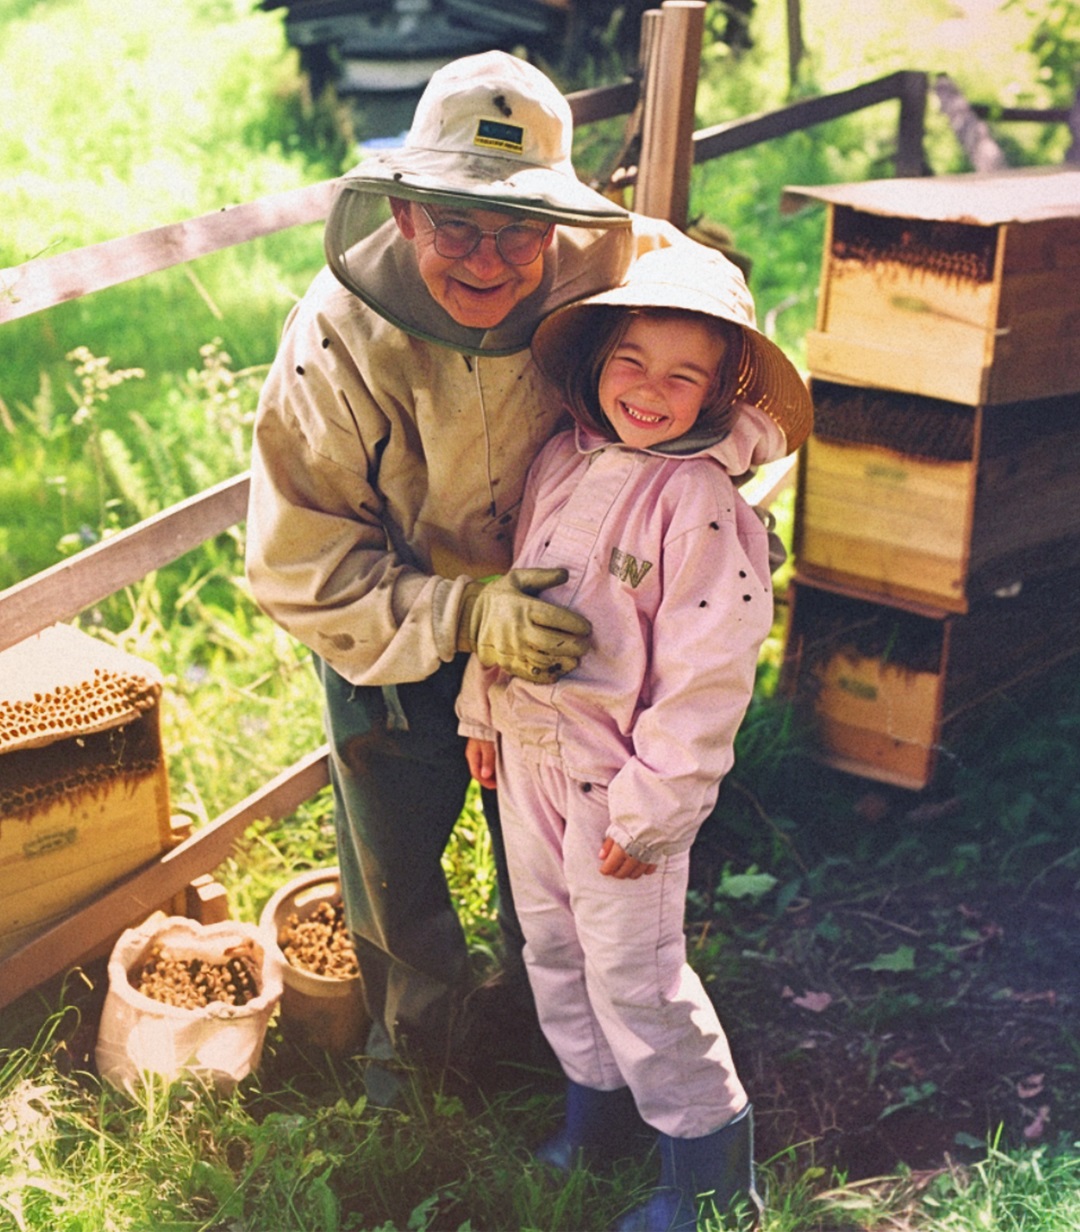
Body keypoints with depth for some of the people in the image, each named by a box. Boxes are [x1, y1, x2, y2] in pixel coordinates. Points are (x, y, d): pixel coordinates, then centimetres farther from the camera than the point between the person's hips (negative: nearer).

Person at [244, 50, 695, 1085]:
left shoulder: (601, 269, -25)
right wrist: (465, 617, -40)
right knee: (391, 863, 19)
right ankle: (414, 1033, 52)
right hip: (389, 650, -2)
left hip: (542, 613, 2)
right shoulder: (337, 343, -31)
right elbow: (300, 569, -28)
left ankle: (538, 1008, 57)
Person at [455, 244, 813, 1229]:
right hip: (526, 750, 7)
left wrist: (652, 807, -19)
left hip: (617, 774, -7)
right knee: (551, 943, 19)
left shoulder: (701, 503, -20)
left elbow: (705, 675, -20)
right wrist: (483, 707, 16)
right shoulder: (561, 459, 1)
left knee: (634, 971, 3)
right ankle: (595, 1100, 41)